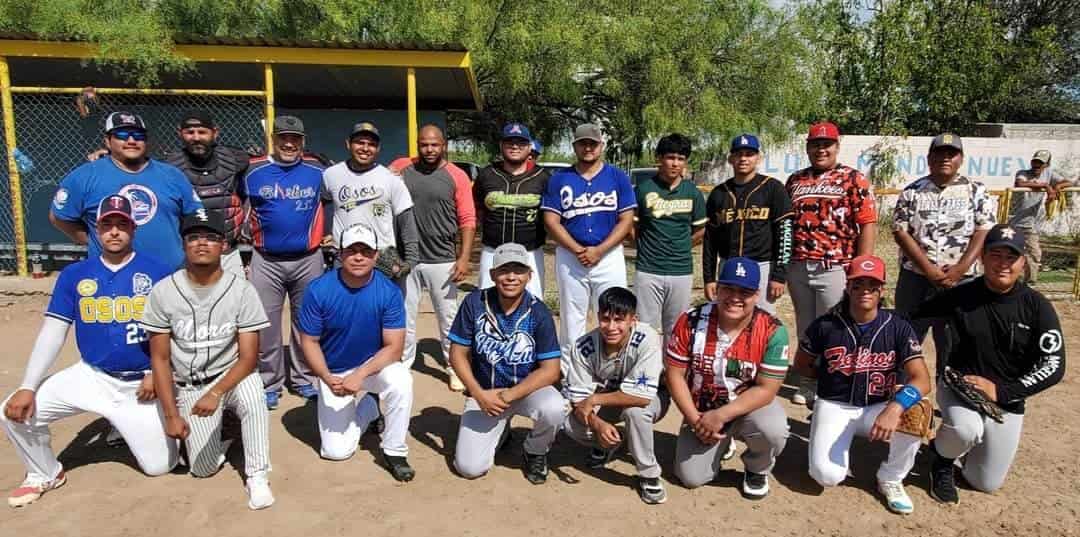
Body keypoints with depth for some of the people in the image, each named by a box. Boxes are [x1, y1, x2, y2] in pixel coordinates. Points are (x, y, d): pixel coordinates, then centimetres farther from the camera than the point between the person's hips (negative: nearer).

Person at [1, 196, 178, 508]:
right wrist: (28, 387, -10)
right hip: (90, 377, 3)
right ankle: (45, 474, 16)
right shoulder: (74, 275, 1)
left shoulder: (158, 272, -6)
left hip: (142, 382, -2)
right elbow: (52, 333, -1)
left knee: (159, 466, -5)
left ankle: (143, 429, 31)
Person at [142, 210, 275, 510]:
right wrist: (171, 415, -9)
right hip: (188, 387, 2)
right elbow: (160, 359, -4)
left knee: (252, 394, -36)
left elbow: (248, 357, -14)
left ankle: (256, 476, -17)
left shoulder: (242, 291, -13)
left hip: (231, 375, -1)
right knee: (204, 468, -7)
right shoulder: (163, 292, -9)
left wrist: (216, 394, -29)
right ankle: (215, 427, 27)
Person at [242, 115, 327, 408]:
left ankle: (304, 378, 24)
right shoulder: (253, 170, -2)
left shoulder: (317, 171, -1)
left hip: (308, 260, 1)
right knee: (266, 323, 4)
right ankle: (269, 382, 17)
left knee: (307, 322, 10)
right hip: (266, 261, 0)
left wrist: (326, 236, 6)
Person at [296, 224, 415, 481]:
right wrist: (328, 379, -25)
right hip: (333, 373, 1)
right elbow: (309, 341, -10)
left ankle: (394, 452, -12)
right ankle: (366, 409, 27)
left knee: (401, 380, -36)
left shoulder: (389, 291, -19)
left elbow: (394, 347, -18)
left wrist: (360, 375, -31)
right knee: (336, 451, -5)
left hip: (375, 364, -1)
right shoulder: (319, 290, -18)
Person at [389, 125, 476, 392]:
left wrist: (464, 257, -10)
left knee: (448, 318, 8)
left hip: (442, 261, -2)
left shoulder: (457, 176, -2)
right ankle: (402, 366, 28)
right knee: (404, 317, 13)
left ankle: (454, 368, 21)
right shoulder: (400, 168, 2)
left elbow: (467, 220, -3)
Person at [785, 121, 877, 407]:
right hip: (798, 267, 4)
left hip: (835, 268, -4)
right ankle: (808, 383, 24)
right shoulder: (795, 180, 12)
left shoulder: (853, 179, 0)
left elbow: (868, 224, -5)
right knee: (805, 328, 13)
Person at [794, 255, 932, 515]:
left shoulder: (898, 327, -10)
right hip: (834, 406, -1)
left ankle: (890, 479, -2)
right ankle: (841, 442, 15)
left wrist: (894, 407, -38)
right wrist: (832, 377, -3)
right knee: (827, 475, -24)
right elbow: (801, 363, 7)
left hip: (879, 407, 2)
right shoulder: (825, 325, -10)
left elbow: (922, 380, -21)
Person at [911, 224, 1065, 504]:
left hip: (1007, 401, 2)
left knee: (986, 483, 7)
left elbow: (1053, 367, -13)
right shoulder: (959, 296, -10)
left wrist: (1000, 391, -20)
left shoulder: (1037, 307, -9)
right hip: (957, 386, -2)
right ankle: (942, 459, -1)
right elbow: (912, 321, -3)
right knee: (966, 429, -37)